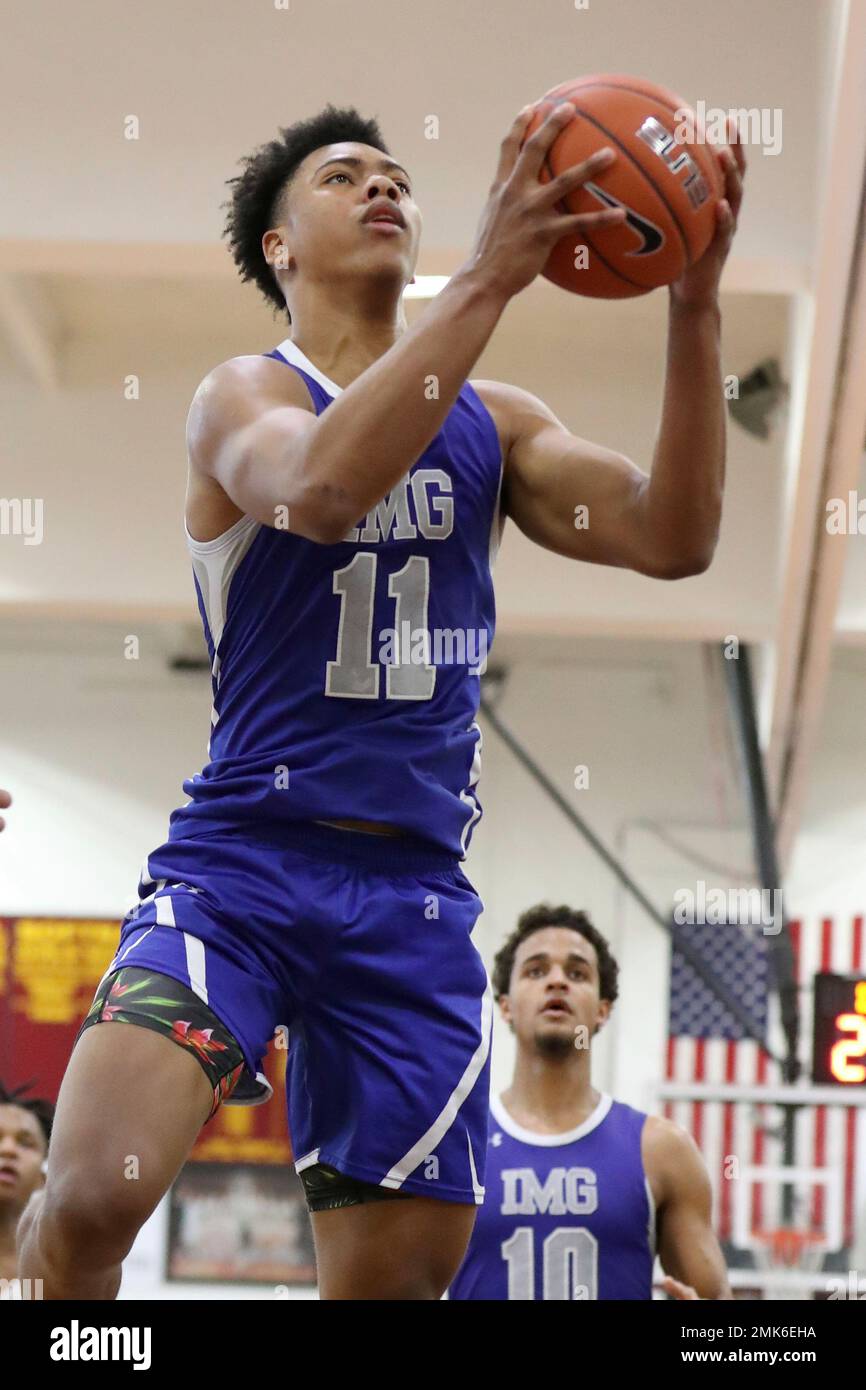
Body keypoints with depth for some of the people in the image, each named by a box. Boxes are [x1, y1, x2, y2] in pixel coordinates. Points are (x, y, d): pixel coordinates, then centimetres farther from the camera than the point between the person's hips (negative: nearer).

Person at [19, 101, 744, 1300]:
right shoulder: (243, 396, 0)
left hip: (414, 895, 5)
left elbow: (671, 539, -1)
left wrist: (694, 304, -12)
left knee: (399, 1275, 4)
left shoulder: (495, 424, 14)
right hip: (241, 858, -4)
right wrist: (490, 278, -30)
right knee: (93, 1198, -26)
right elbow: (320, 487, -25)